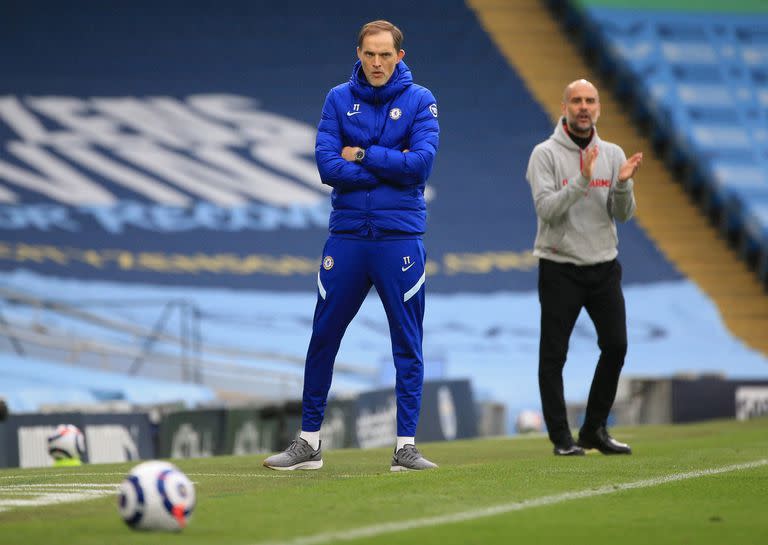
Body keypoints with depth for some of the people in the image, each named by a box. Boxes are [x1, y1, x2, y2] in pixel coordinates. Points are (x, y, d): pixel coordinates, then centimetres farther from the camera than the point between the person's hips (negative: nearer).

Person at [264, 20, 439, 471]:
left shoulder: (420, 101, 1)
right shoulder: (339, 100, 6)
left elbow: (421, 164, -13)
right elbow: (328, 166, -6)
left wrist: (362, 155, -9)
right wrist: (389, 166, -10)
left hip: (400, 237, -2)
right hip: (347, 235, 2)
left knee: (408, 345, 0)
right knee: (323, 338, 4)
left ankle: (406, 446, 5)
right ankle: (309, 442, 12)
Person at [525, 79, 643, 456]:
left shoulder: (613, 154, 7)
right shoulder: (546, 154, -6)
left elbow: (623, 215, 0)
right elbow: (547, 209, -18)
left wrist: (623, 184, -19)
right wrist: (582, 180, -29)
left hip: (604, 266, 4)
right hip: (560, 269, -4)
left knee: (615, 346, 3)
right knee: (554, 354, -2)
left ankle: (595, 430, 16)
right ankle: (561, 436, 6)